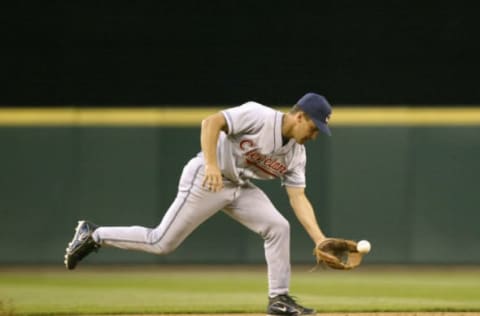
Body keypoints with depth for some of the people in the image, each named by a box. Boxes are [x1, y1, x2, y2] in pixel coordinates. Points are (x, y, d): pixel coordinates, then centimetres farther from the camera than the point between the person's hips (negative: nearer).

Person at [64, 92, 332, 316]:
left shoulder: (296, 155, 3)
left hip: (240, 187, 8)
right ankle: (93, 236, 11)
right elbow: (211, 122, -25)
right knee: (162, 243, -5)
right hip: (206, 179, -7)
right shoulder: (258, 116, -20)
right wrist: (211, 165, -36)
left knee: (278, 227, -7)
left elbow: (298, 198, 1)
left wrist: (320, 240, -9)